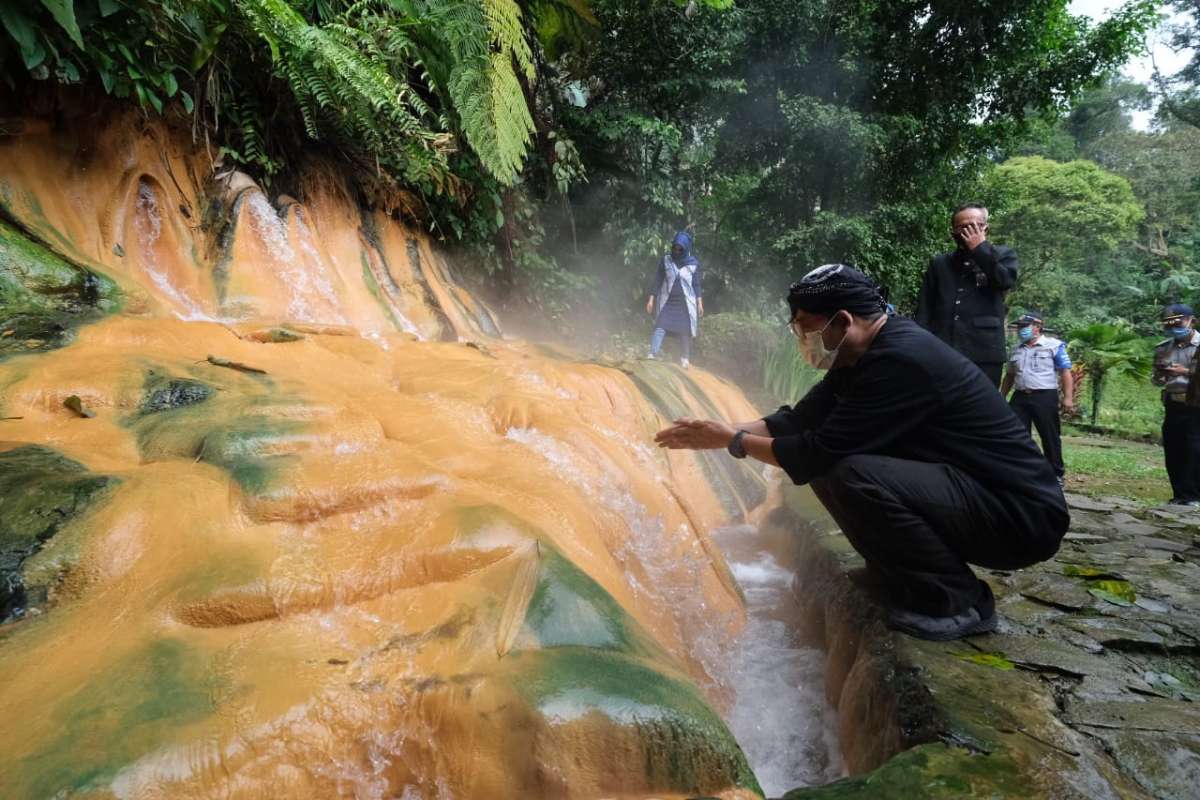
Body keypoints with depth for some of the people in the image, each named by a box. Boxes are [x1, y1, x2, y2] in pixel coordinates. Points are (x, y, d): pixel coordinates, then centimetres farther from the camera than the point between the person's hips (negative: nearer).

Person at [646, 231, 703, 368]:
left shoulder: (694, 264, -1)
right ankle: (652, 356, -17)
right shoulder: (665, 260, -1)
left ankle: (684, 359, 17)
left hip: (686, 303, 0)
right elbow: (657, 281, 1)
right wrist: (651, 299, -3)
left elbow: (696, 285, 3)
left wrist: (700, 303, -2)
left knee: (685, 332, 3)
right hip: (667, 301, 0)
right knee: (660, 327, -13)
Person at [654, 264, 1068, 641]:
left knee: (853, 475, -29)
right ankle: (906, 572, 13)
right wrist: (722, 429, 3)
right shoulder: (864, 356, 5)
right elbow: (799, 420, 10)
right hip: (964, 490, 9)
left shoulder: (901, 361, -25)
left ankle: (956, 601, -9)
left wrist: (735, 442, -12)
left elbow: (819, 451, -25)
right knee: (830, 468, 4)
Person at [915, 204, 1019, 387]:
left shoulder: (1002, 255, 14)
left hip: (984, 354, -1)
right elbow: (924, 309, 11)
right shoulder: (939, 263, 17)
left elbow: (1006, 279, -9)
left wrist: (980, 248, -3)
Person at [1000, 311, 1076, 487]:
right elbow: (1010, 375, 21)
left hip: (1044, 396, -5)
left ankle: (1056, 474, 14)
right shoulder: (1017, 349, 15)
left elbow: (1065, 373, -4)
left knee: (1050, 437, 3)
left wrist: (1068, 398, -12)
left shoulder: (1054, 345, -1)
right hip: (1020, 397, 5)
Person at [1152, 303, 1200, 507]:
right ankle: (1180, 494, 17)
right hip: (1173, 406, 5)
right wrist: (1159, 376, -5)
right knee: (1173, 452, 8)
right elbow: (1156, 381, 16)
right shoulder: (1163, 348, 10)